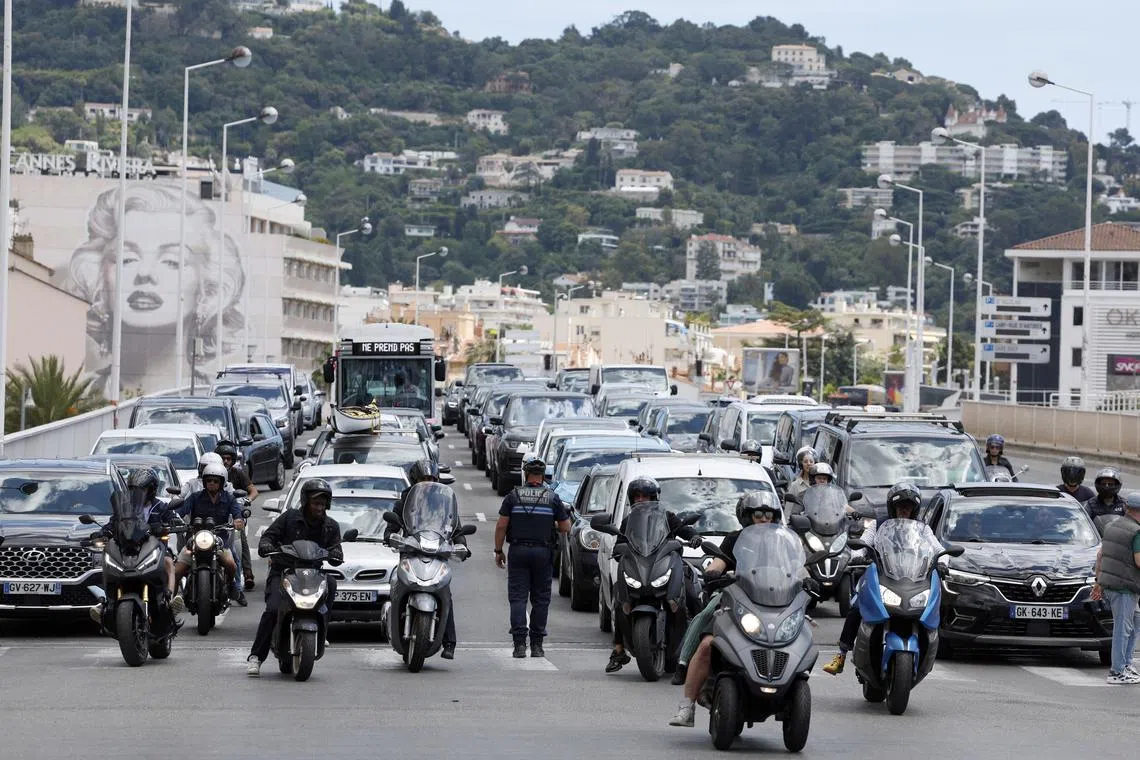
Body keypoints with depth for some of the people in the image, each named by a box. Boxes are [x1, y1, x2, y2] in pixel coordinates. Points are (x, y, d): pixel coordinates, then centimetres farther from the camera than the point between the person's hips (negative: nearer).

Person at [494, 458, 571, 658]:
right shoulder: (553, 498, 1)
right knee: (540, 599, 7)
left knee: (518, 597, 0)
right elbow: (565, 528, 2)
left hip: (518, 551, -1)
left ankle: (520, 643, -12)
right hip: (543, 552, 1)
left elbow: (501, 525, -2)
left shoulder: (513, 496, 0)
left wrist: (498, 551, 7)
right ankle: (537, 645, 7)